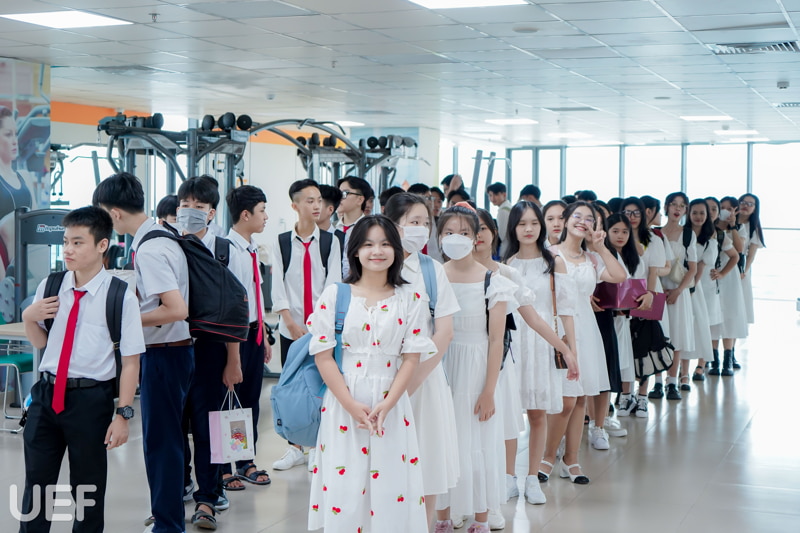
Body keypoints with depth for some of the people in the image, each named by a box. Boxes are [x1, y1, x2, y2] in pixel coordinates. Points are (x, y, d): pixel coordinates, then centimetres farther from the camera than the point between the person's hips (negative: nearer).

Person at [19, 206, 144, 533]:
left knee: (88, 488, 11)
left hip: (90, 399, -4)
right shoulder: (50, 286, 4)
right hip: (46, 393, 4)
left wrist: (123, 414, -12)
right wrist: (29, 317, -4)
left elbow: (130, 361, -10)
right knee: (36, 480, 11)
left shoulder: (120, 296, -11)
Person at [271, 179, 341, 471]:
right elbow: (277, 286, -1)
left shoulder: (330, 242, 4)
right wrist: (291, 323, -10)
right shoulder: (282, 242, 4)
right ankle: (295, 448, 14)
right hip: (290, 327, 1)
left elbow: (332, 285, -3)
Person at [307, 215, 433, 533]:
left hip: (391, 404, 1)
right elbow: (323, 356, -3)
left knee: (391, 488, 2)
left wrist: (386, 405, -12)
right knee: (344, 487, 1)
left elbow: (411, 358, 0)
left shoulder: (411, 300, 4)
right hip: (343, 403, -1)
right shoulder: (334, 295, 1)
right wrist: (353, 406, -12)